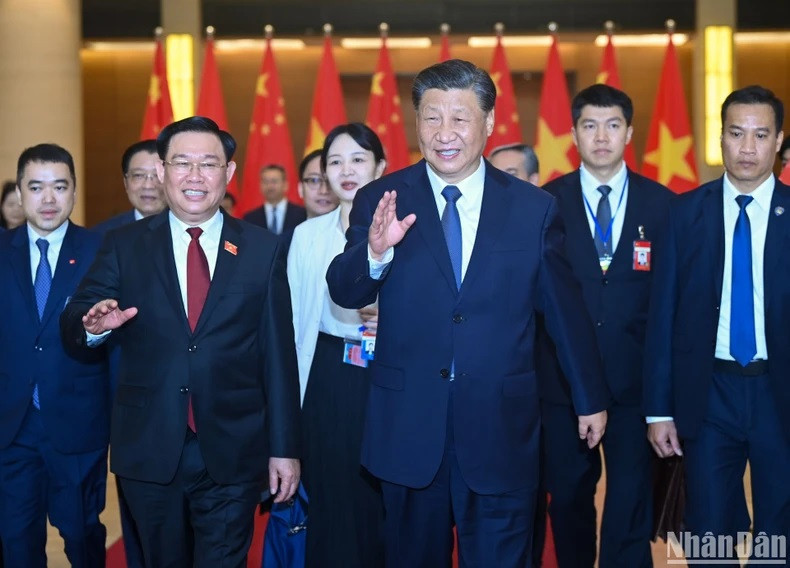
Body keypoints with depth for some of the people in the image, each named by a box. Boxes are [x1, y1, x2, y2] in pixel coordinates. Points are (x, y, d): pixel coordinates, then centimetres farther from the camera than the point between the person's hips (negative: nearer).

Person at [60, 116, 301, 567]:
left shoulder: (263, 249, 2)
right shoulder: (124, 246, 4)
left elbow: (279, 353, 2)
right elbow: (73, 328, 0)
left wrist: (285, 447, 1)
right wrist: (93, 326, -25)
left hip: (233, 457, -1)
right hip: (149, 452, 1)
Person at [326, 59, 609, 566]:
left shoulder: (534, 208, 0)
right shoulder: (381, 201, -1)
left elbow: (566, 309, 7)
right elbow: (345, 294, -7)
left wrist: (591, 398, 14)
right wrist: (375, 252, -29)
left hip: (501, 428, 0)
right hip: (408, 425, 1)